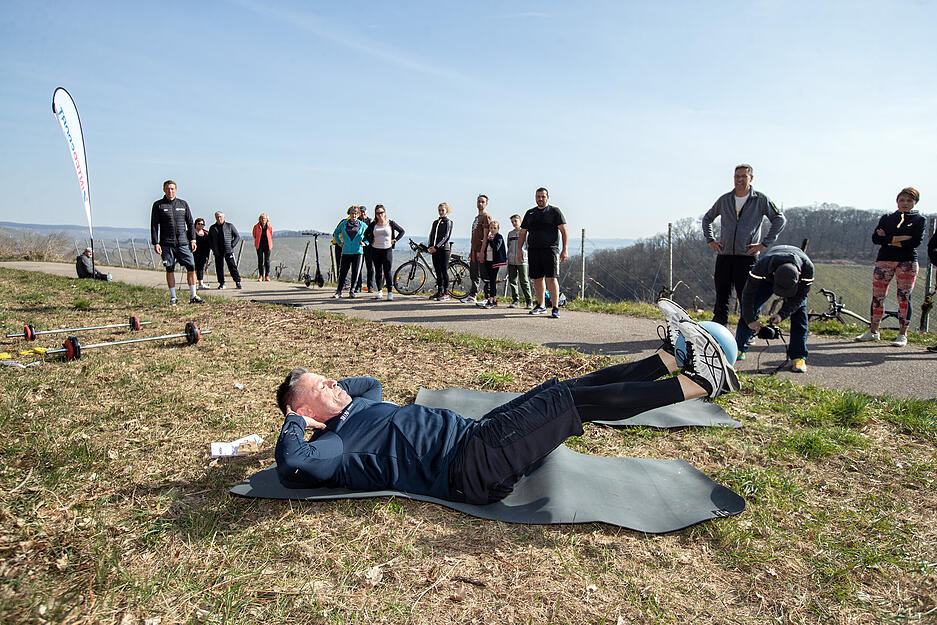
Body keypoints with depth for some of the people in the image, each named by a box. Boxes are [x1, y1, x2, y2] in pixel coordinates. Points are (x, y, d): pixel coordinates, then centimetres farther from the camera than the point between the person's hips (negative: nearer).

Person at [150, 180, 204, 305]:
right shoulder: (158, 205, 5)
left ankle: (193, 296, 2)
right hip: (167, 244, -2)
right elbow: (154, 225, 2)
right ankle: (173, 297, 11)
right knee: (170, 269, 2)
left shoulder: (183, 204, 12)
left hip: (183, 243, 2)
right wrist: (155, 243, -6)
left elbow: (190, 223, 14)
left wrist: (193, 240, 5)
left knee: (191, 267, -5)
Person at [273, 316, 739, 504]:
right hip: (470, 468, -10)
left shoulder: (358, 407, 19)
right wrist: (295, 420, -11)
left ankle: (674, 358, 10)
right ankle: (698, 382, -3)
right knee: (572, 401, -12)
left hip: (471, 435, 10)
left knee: (566, 387, 3)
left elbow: (371, 381, 38)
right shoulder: (329, 447, -7)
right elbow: (292, 467, -27)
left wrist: (332, 389, 24)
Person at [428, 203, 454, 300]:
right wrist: (429, 247, -1)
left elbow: (446, 236, -11)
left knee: (444, 271, -5)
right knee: (438, 271, 8)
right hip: (434, 250, 6)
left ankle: (446, 292, 0)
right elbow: (431, 235, 15)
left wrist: (436, 246, -18)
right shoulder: (435, 222, 18)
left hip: (443, 249, -6)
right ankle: (439, 291, 14)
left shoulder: (448, 222, -1)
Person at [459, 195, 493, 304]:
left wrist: (482, 251, -22)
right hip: (474, 250, 9)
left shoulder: (486, 217, -7)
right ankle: (472, 296, 21)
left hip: (481, 250, -9)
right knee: (473, 274, 13)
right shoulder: (476, 217, 21)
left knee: (483, 275, -7)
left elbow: (485, 235, -15)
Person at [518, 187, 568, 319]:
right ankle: (541, 306, 19)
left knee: (551, 278, -11)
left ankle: (555, 308, -9)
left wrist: (564, 250, -9)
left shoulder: (555, 211, 5)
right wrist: (519, 250, 10)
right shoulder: (530, 213, 17)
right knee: (537, 279, 7)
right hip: (533, 250, 4)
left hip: (550, 250, -4)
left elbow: (564, 231, 0)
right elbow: (523, 233, 19)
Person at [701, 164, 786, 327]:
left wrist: (765, 243, -4)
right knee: (721, 297, 6)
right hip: (724, 255, 3)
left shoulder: (761, 200, 3)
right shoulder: (724, 200, 12)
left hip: (747, 257, -3)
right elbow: (707, 218, 24)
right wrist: (710, 240, 12)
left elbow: (780, 219, 2)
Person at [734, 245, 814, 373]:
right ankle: (739, 350, 1)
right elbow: (748, 294, -31)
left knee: (799, 313, -15)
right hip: (767, 277, 0)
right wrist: (750, 320, -31)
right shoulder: (762, 266, -43)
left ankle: (798, 357, -8)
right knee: (749, 308, -11)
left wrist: (782, 314, -37)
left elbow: (800, 296, -26)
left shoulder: (807, 267, -39)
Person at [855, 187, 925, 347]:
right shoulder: (886, 218, 14)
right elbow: (875, 238, 0)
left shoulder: (919, 220, 8)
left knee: (904, 298, -3)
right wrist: (897, 239, -12)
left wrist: (888, 239, -7)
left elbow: (916, 241, -8)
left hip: (907, 262, -2)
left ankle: (902, 335, 3)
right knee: (877, 297, 0)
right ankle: (873, 331, 11)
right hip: (884, 260, 2)